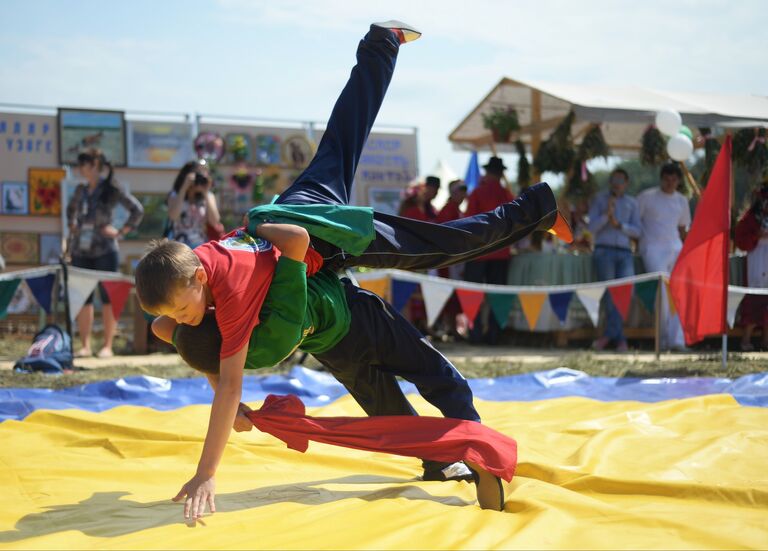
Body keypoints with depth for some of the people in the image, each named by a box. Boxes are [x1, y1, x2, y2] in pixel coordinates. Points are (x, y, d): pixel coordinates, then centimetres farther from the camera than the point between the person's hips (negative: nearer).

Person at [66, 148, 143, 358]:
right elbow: (71, 210, 31)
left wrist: (121, 232, -7)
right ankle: (85, 345, 10)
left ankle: (107, 346, 1)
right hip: (81, 250, 5)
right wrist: (72, 226, 15)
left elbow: (137, 210, -5)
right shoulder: (81, 190, 11)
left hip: (104, 250, -5)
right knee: (83, 298, 5)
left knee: (107, 297, -2)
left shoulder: (111, 189, -4)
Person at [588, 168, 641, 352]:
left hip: (625, 253, 2)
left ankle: (609, 334, -2)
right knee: (610, 293, -9)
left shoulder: (631, 203, 17)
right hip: (604, 250, -2)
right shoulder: (600, 199, 12)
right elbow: (591, 228, 3)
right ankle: (619, 338, -6)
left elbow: (637, 231, 10)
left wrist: (619, 225, -6)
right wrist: (606, 214, -11)